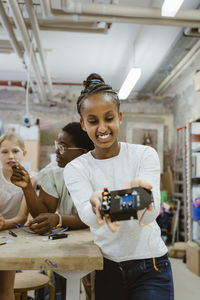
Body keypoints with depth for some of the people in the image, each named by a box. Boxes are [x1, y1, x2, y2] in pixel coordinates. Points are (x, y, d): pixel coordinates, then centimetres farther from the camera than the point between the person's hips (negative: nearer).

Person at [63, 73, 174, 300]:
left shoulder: (145, 155, -8)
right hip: (107, 270, 2)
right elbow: (87, 216, -22)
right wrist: (98, 205, -45)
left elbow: (150, 214, -21)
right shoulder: (75, 169, -5)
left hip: (151, 267, -1)